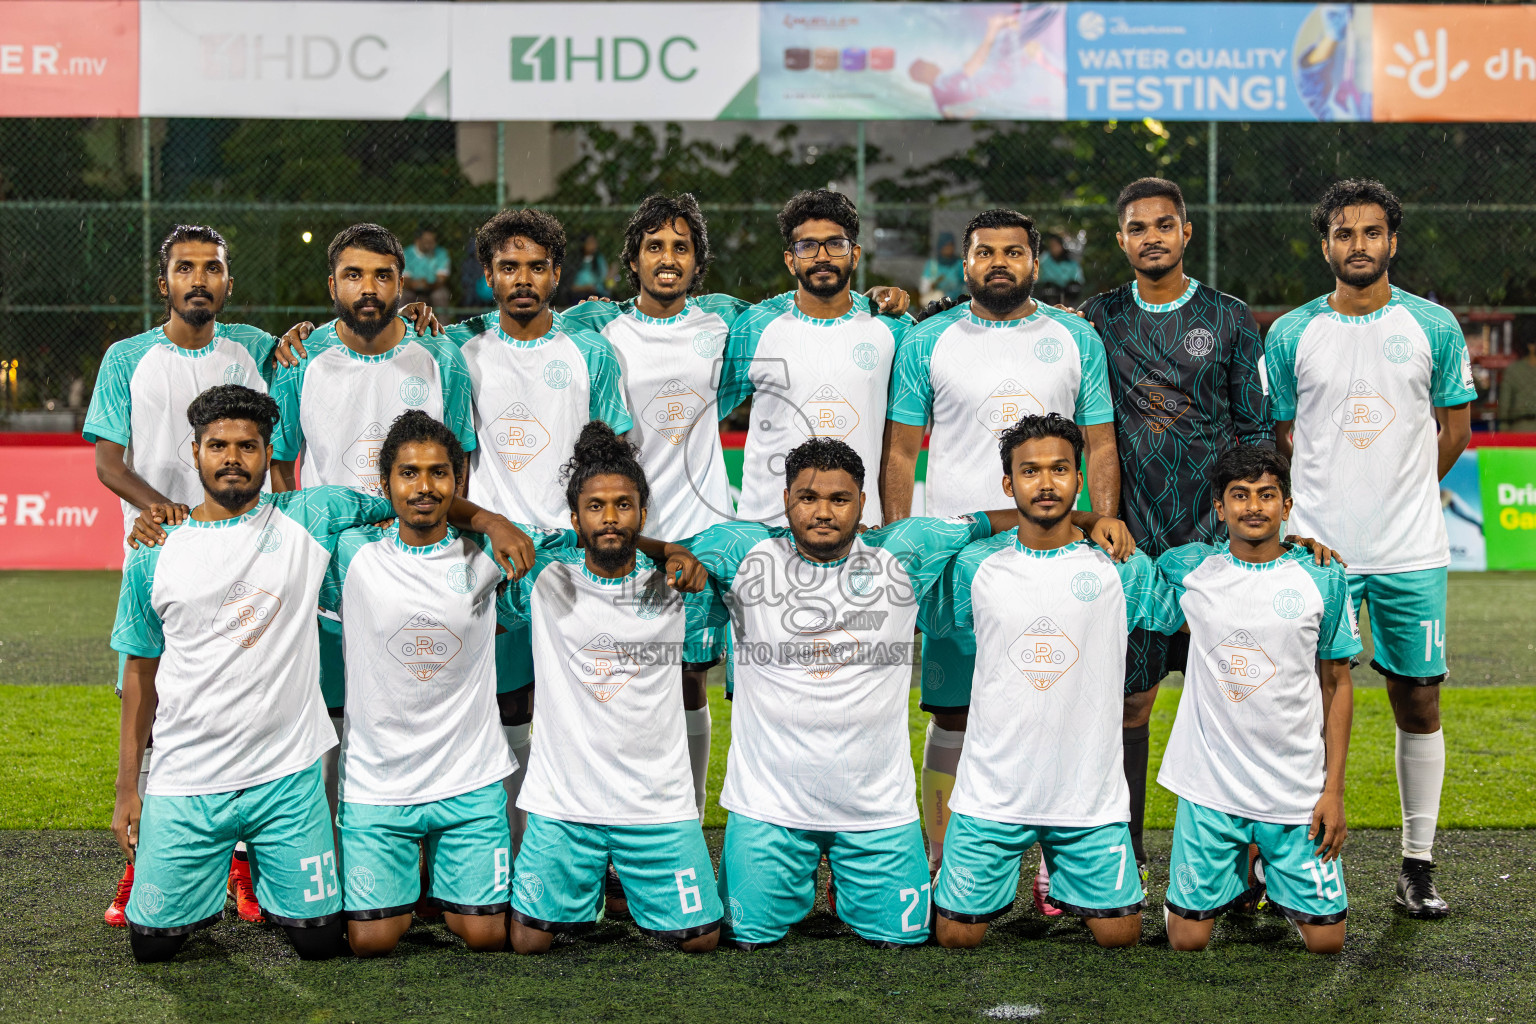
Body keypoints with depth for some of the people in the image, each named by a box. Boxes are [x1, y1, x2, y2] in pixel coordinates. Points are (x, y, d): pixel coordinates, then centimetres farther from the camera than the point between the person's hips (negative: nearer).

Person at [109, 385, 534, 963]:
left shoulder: (307, 518, 0)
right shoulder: (154, 556, 2)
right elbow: (142, 672, 8)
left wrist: (489, 520, -7)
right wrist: (126, 789, 7)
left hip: (288, 776, 0)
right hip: (186, 781, 0)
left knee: (320, 941, 0)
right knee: (153, 941, 1)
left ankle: (274, 886, 34)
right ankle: (209, 884, 34)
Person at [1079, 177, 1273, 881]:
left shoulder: (1230, 319, 6)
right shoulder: (1098, 320, 8)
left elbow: (1255, 430, 6)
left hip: (1214, 534, -1)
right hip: (1131, 539, 1)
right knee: (1128, 696, 1)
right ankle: (1124, 853, 9)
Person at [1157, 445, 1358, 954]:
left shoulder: (1323, 578, -3)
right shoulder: (1189, 568, -1)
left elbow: (1337, 684, 2)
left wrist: (1334, 789, -2)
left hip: (1298, 791, 0)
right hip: (1209, 787, 0)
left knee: (1325, 939, 0)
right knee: (1187, 939, 0)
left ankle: (1279, 883, 32)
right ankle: (1232, 870, 31)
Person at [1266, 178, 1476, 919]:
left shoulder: (1434, 327, 3)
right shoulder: (1290, 335, 3)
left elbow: (1455, 427, 11)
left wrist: (1399, 495, 10)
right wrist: (1330, 500, 9)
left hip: (1412, 550, 0)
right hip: (1317, 546, 0)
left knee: (1418, 699, 3)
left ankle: (1418, 866, 13)